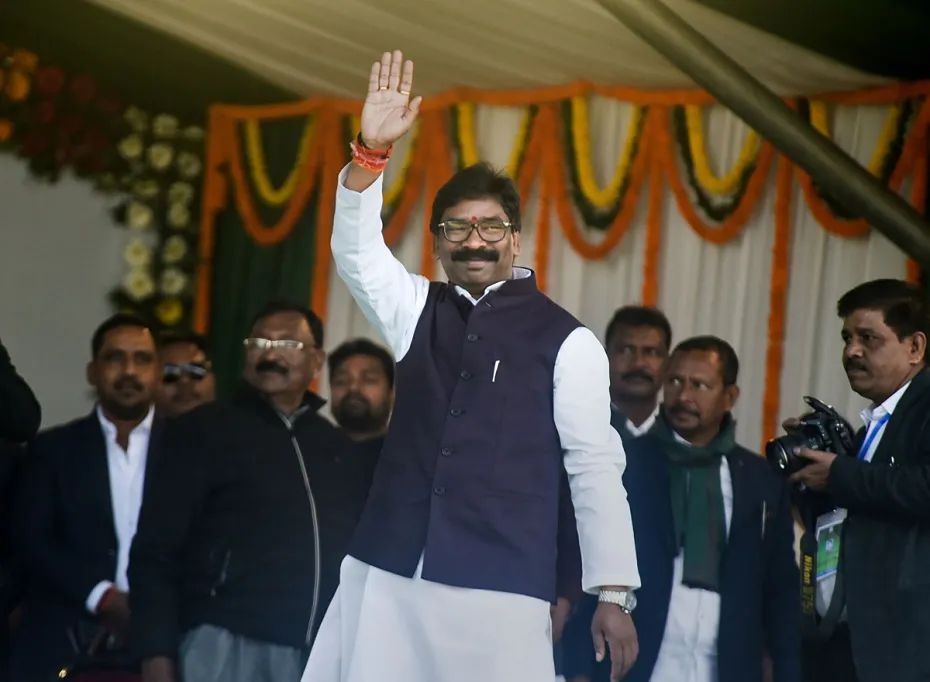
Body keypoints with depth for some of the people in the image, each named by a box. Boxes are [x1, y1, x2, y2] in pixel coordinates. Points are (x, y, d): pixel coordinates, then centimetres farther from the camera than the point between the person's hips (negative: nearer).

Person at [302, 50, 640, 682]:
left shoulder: (565, 340, 2)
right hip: (387, 571, 4)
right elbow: (356, 250, -2)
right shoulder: (418, 310, 13)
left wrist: (614, 592, -5)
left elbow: (597, 466, 0)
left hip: (502, 585, -4)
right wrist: (373, 150, -17)